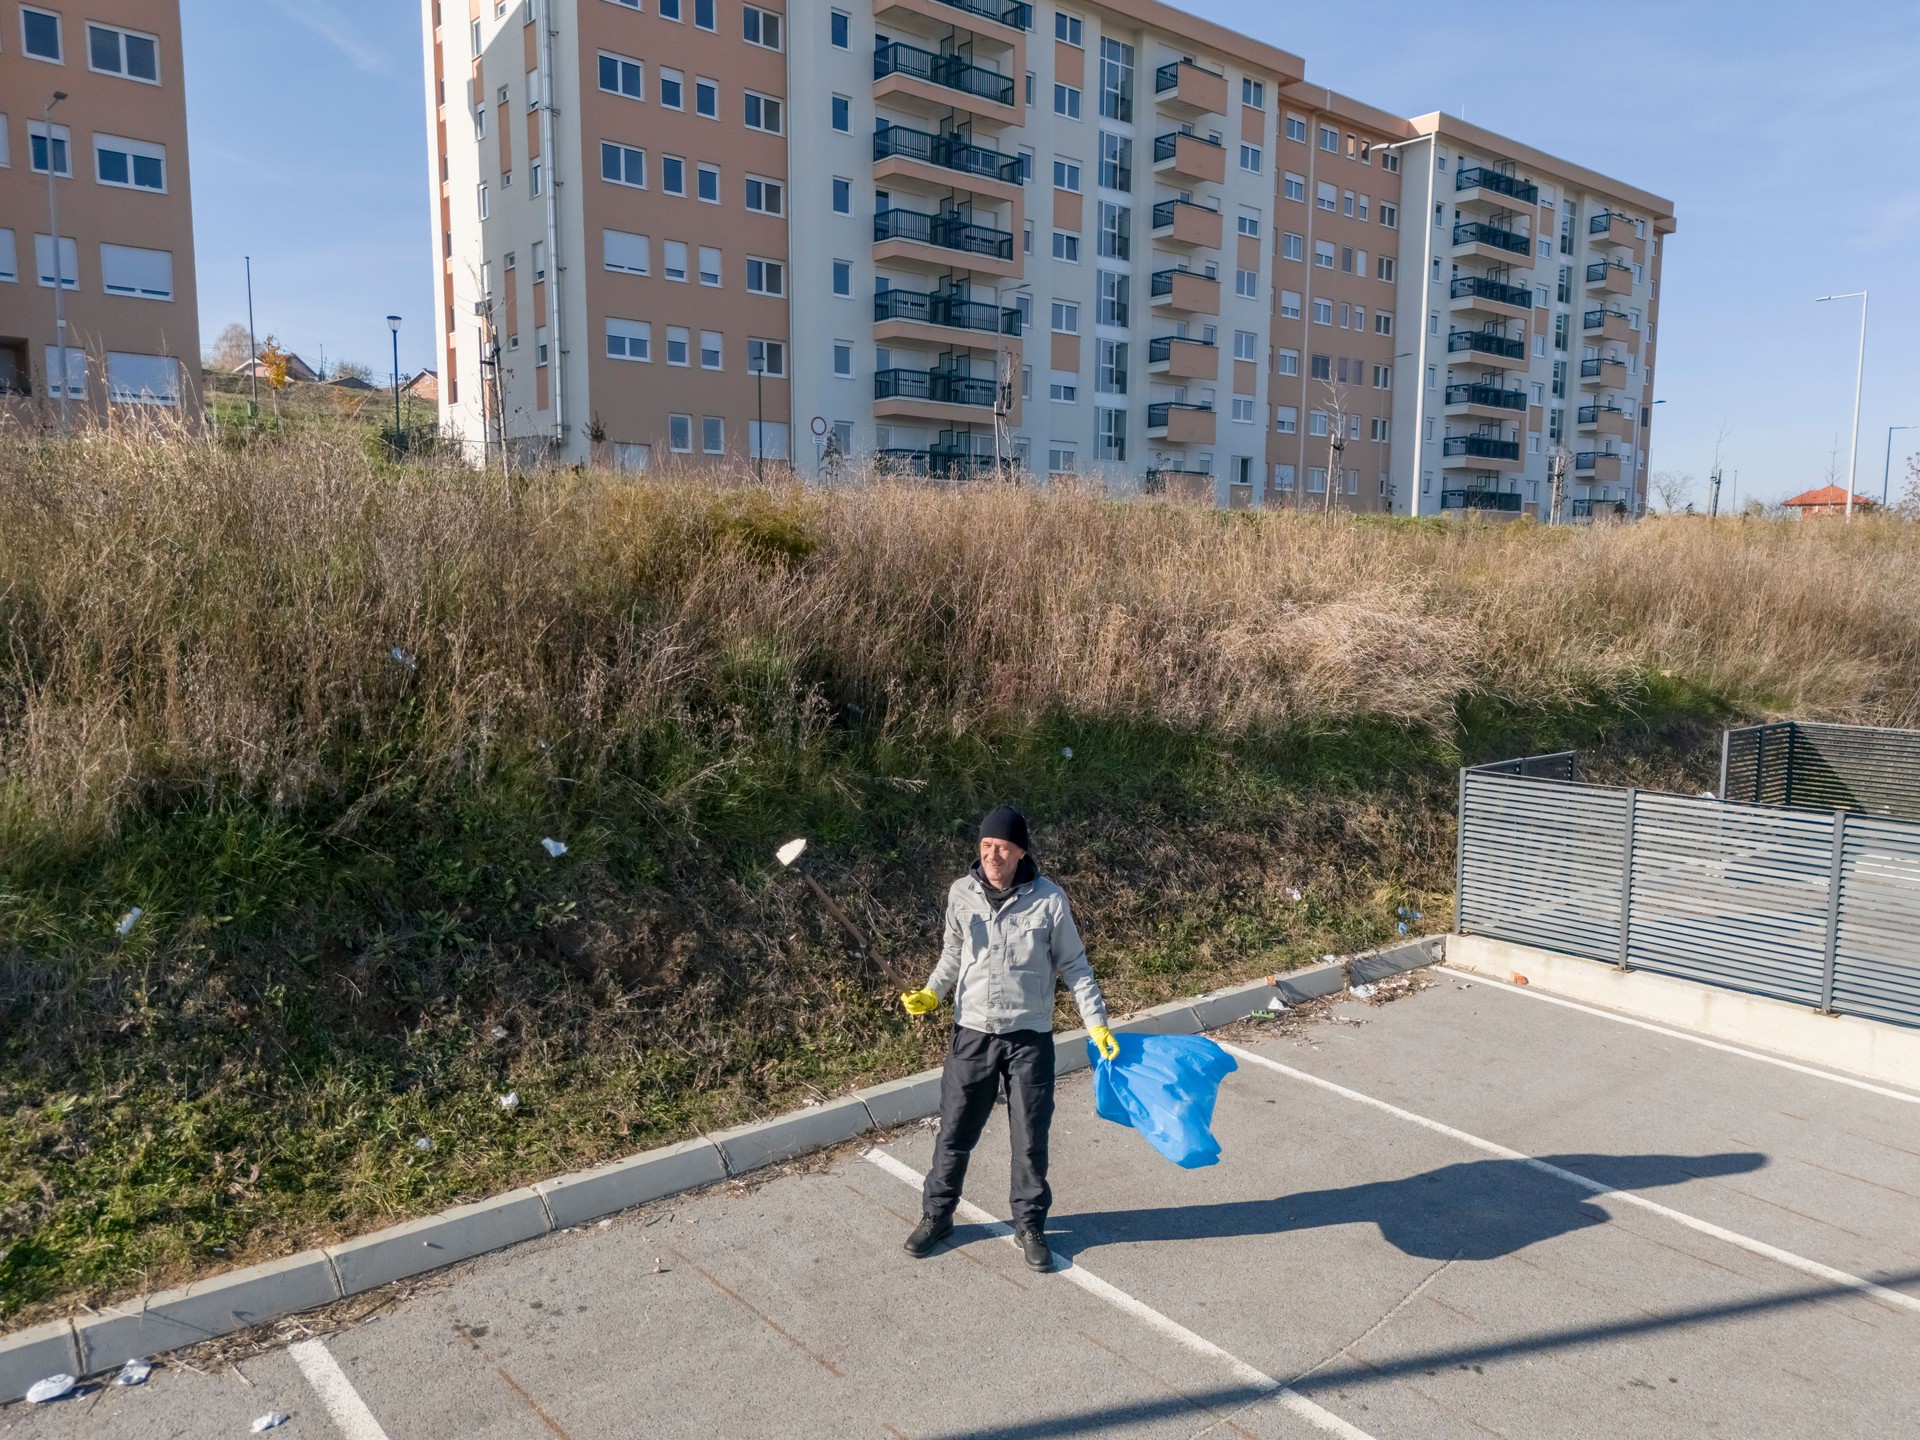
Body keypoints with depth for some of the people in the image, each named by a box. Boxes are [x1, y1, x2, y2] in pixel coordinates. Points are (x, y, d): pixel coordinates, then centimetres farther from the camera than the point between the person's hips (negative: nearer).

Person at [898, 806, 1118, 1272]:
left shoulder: (1049, 899, -13)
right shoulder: (962, 893, -6)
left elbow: (1074, 966, -3)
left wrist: (1097, 1024, -9)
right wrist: (932, 993, -7)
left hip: (1030, 1037, -1)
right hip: (973, 1033, 2)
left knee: (1030, 1138, 11)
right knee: (954, 1132, 12)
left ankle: (1030, 1226, 31)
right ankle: (936, 1215, 34)